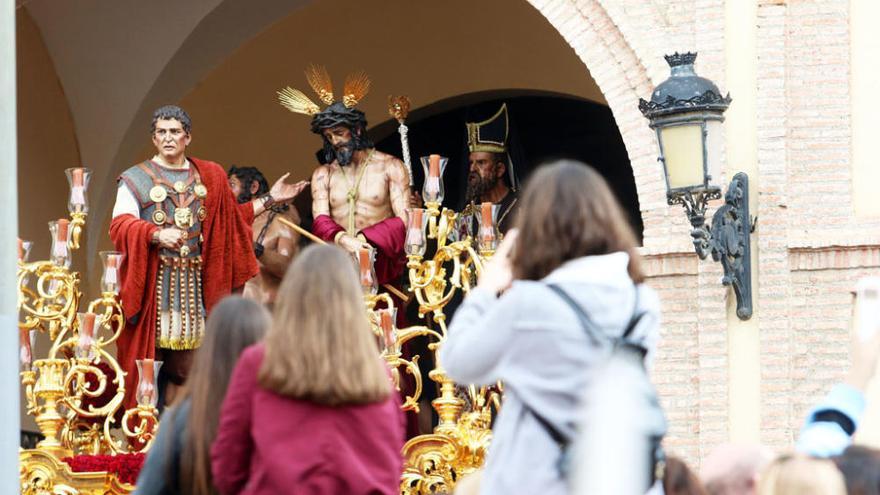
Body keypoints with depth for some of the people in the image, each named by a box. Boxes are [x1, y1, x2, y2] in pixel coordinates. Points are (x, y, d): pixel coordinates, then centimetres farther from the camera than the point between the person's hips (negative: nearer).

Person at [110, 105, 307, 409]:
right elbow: (120, 224, -9)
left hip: (194, 281, 4)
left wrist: (270, 199, 22)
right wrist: (157, 234, -25)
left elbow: (232, 220, 24)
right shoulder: (136, 179, 3)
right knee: (150, 357, -8)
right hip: (152, 284, -4)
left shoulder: (208, 178, 17)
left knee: (184, 365, 2)